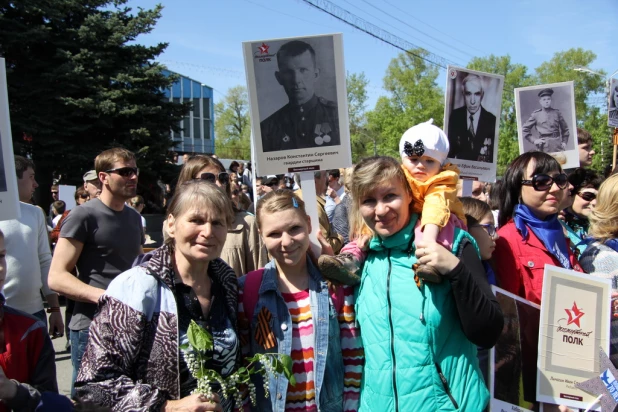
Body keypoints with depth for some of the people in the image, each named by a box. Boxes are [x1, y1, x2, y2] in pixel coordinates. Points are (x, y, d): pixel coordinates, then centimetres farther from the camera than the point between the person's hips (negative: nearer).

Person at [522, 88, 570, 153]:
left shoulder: (557, 113, 13)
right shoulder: (536, 114, 6)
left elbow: (565, 129, 20)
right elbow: (524, 129, 7)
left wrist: (564, 142, 10)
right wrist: (533, 140, 0)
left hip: (557, 146, 3)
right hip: (543, 147, -3)